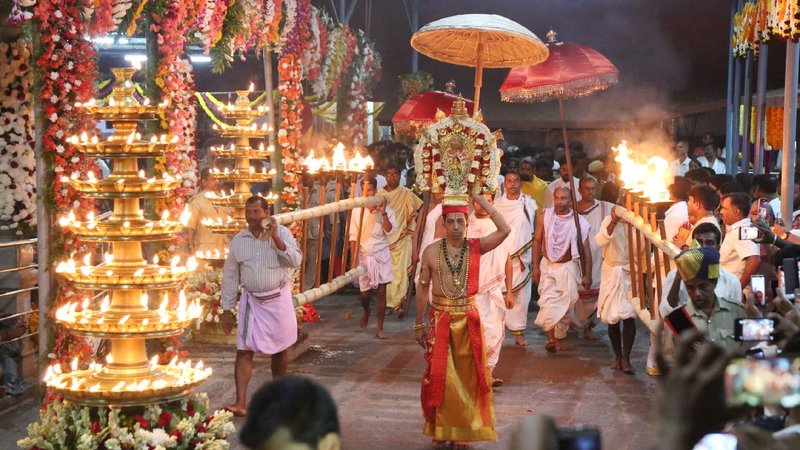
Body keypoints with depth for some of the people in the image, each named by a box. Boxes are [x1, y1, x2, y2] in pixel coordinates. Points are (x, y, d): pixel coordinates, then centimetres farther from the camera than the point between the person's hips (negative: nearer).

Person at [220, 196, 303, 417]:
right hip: (251, 301, 1)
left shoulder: (282, 233, -4)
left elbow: (295, 261, -17)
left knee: (280, 348, 13)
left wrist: (275, 237, -25)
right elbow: (230, 276, 6)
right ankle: (240, 402, -10)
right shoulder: (238, 240, 2)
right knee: (244, 350, -8)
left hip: (278, 298, -1)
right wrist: (226, 309, 5)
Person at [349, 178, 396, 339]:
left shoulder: (385, 208, -5)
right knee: (364, 293, 5)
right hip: (364, 256, 1)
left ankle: (380, 328, 6)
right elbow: (353, 237, 0)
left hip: (381, 255, -1)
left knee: (381, 292, -1)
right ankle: (366, 311, 40)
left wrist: (383, 212, -23)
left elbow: (389, 230, -15)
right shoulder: (357, 210, -2)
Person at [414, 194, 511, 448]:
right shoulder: (431, 251, -3)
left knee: (467, 376, 7)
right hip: (440, 319, -1)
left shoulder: (476, 247, -3)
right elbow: (422, 288, 3)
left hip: (468, 319, 1)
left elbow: (505, 230, -17)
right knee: (440, 376, 4)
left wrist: (479, 199, -17)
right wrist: (419, 324, 4)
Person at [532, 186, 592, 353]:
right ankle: (551, 338, -12)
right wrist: (535, 267, -3)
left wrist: (587, 274, -6)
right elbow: (537, 241, 1)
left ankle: (559, 335, 22)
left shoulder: (579, 222, -10)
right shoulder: (544, 217, -7)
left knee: (566, 303, 5)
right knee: (548, 302, -10)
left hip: (568, 267, 0)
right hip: (547, 266, 0)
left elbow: (586, 249, -5)